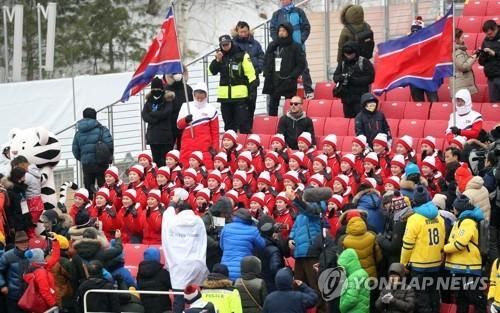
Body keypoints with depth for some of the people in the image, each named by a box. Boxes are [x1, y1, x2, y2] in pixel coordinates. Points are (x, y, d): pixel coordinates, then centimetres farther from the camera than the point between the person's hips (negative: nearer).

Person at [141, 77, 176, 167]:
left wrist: (152, 114, -4)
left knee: (165, 160, -7)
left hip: (166, 136, -4)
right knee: (156, 159, 7)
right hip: (153, 136, 4)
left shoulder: (168, 100, 0)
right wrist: (158, 118, -11)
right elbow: (144, 116, 0)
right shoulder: (149, 101, 12)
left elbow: (166, 113, -15)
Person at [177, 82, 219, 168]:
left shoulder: (211, 110, 7)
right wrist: (185, 120, -11)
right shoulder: (185, 106, 13)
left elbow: (215, 131, 6)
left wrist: (215, 147, 0)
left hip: (205, 147, -2)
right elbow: (179, 125, 10)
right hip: (188, 145, 2)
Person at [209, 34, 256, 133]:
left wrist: (252, 90, -11)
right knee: (228, 124, 12)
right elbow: (212, 71, 4)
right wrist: (217, 60, -12)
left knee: (243, 122, -7)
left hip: (240, 95, -5)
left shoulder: (242, 55, -4)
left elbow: (250, 73, -5)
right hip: (225, 96, 5)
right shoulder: (220, 56, 10)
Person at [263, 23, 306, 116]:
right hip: (273, 83, 5)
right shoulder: (272, 46, 11)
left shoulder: (295, 47, -2)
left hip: (288, 83, -5)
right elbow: (266, 62, 18)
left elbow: (301, 64, -4)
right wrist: (267, 74, 3)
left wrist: (292, 76, -13)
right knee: (272, 107, 6)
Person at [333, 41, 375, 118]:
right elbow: (335, 77, 9)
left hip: (360, 98, -5)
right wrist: (341, 77, -16)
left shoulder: (364, 62, -6)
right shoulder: (342, 63, 10)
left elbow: (370, 78, -10)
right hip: (346, 97, 5)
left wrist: (354, 80, -18)